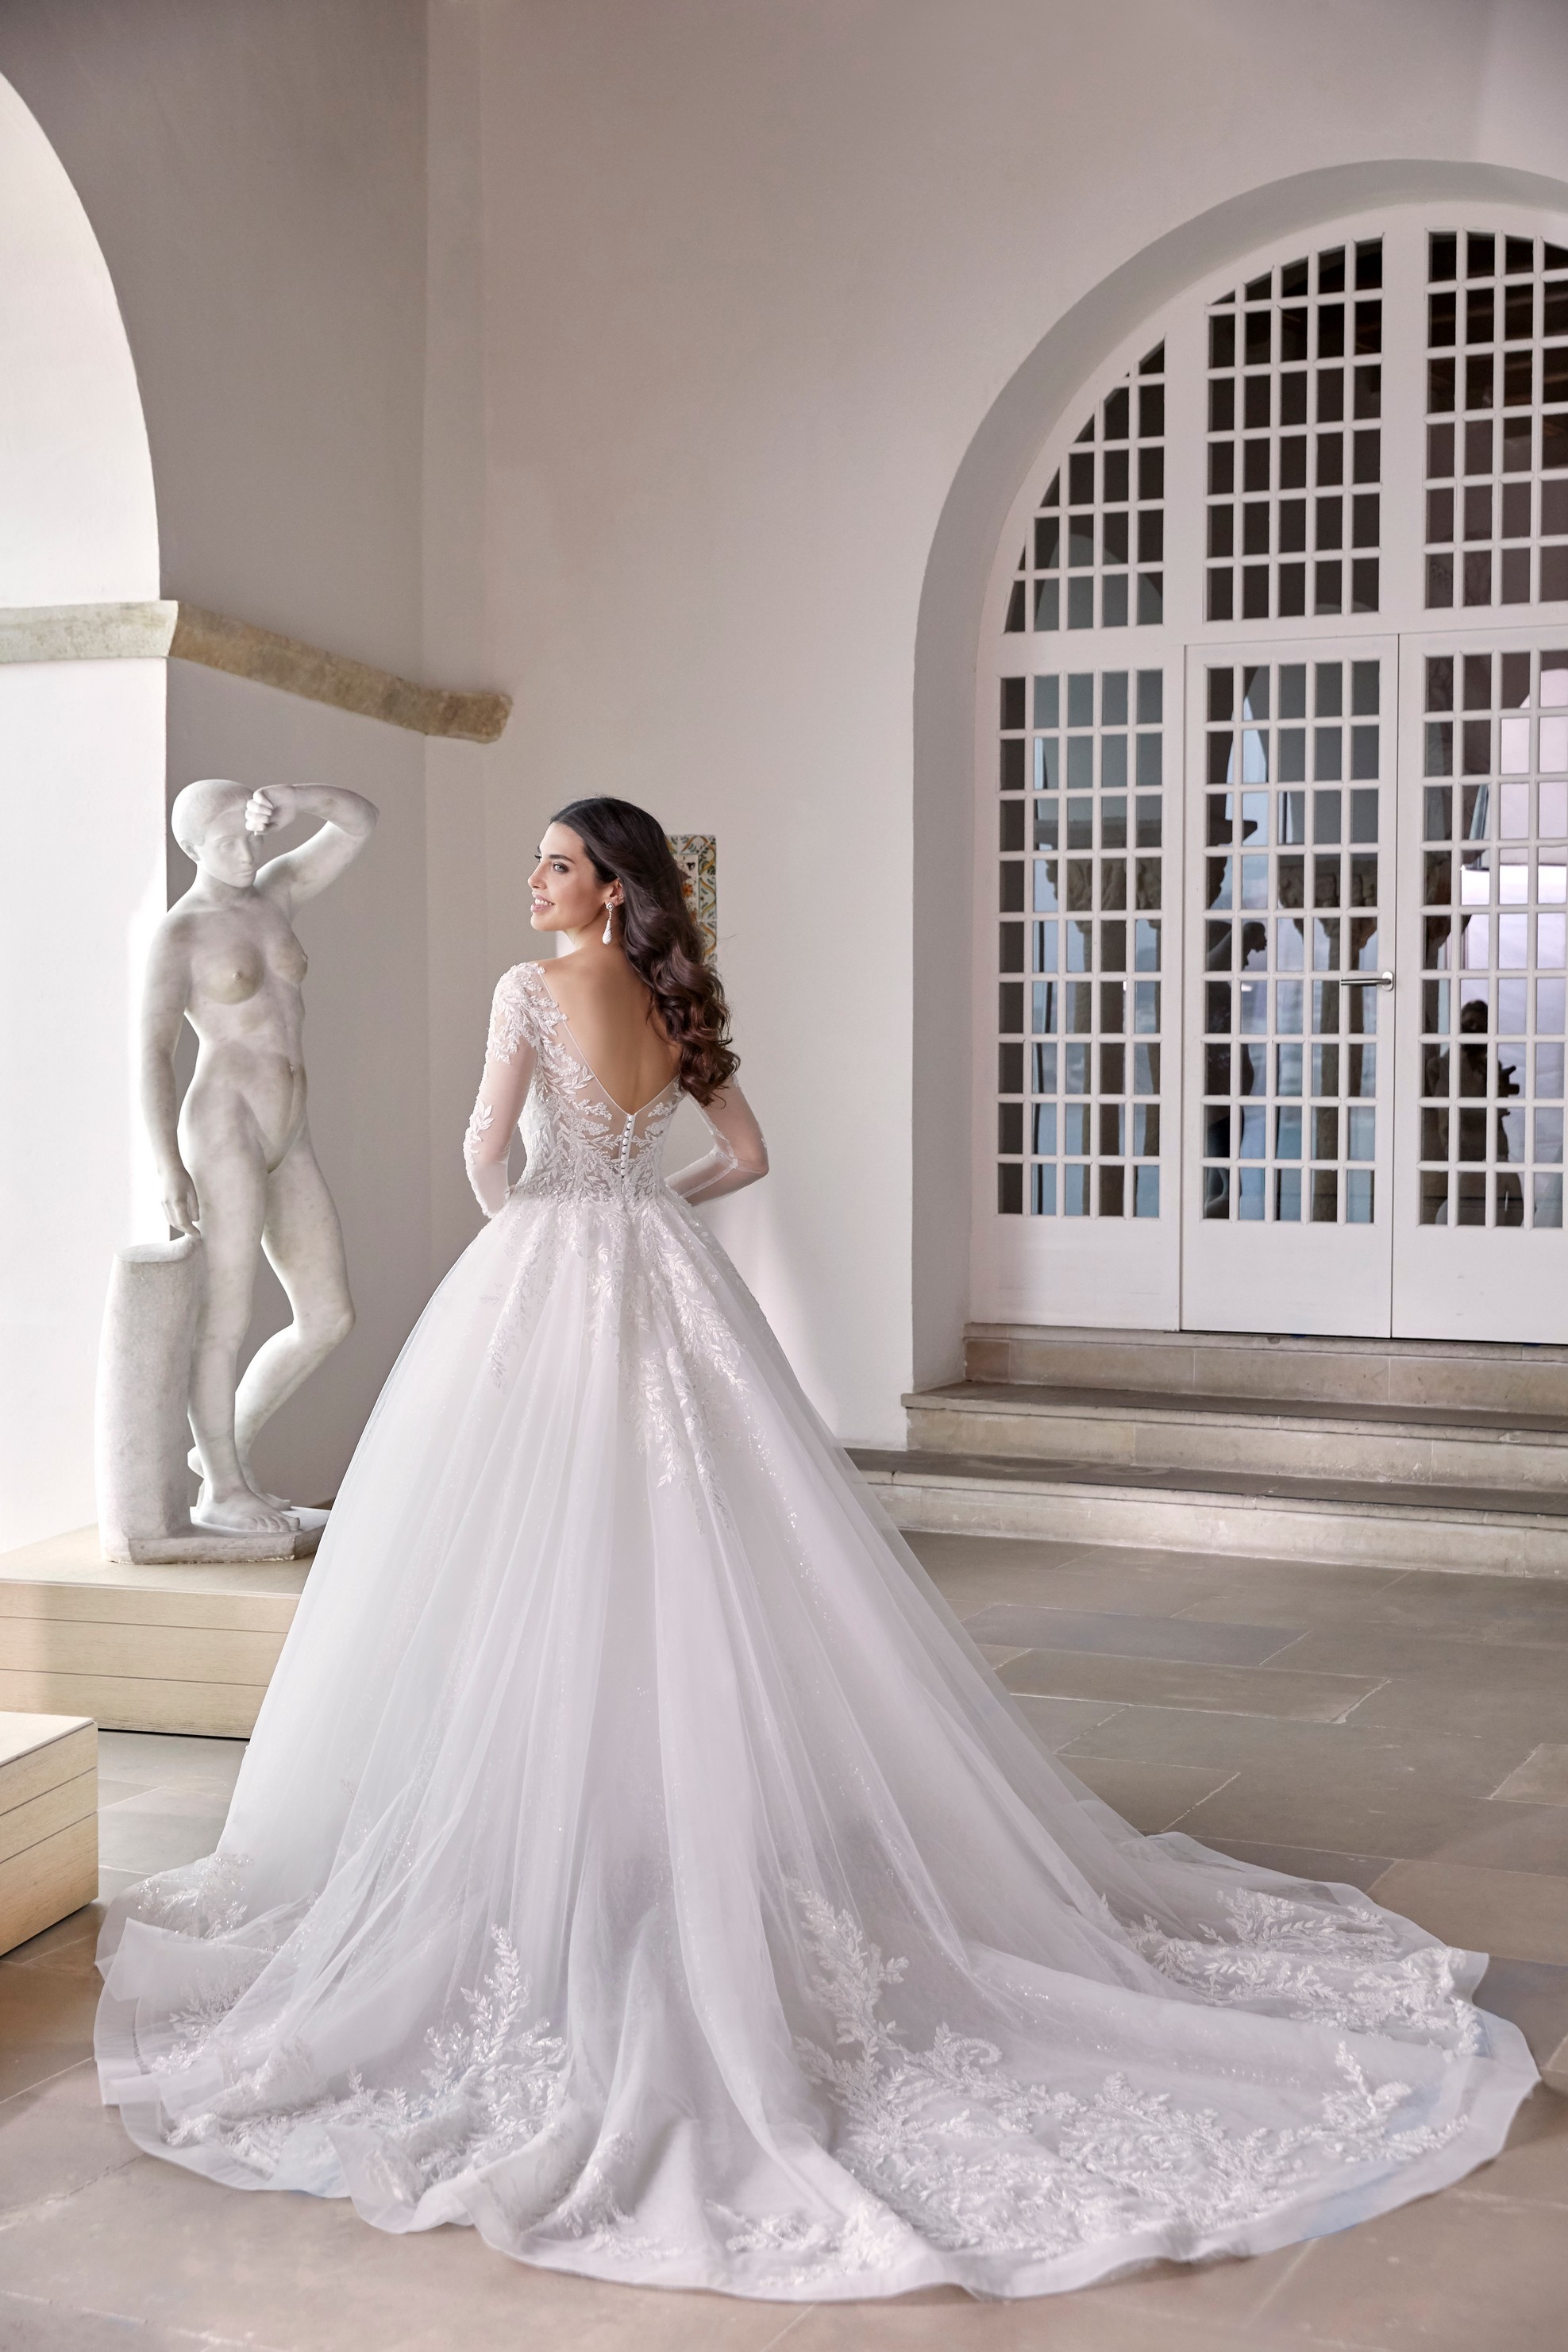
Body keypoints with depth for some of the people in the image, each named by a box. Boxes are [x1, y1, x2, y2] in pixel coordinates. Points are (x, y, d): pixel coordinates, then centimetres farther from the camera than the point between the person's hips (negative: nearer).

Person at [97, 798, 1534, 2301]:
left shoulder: (533, 989, -8)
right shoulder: (679, 1005, 10)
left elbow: (486, 1148, -10)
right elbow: (746, 1157, 16)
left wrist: (522, 1222, 9)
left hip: (543, 1278, -6)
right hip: (663, 1282, 6)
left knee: (544, 1569, 0)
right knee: (690, 1567, 8)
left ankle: (547, 1858, 4)